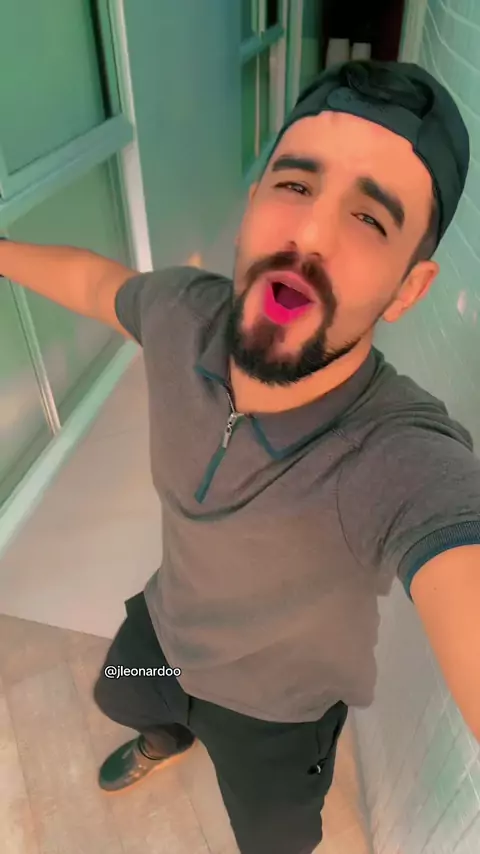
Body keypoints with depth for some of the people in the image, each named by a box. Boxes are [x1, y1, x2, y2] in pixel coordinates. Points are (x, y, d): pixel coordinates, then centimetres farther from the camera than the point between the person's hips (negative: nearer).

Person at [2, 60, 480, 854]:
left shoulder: (411, 466, -44)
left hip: (279, 705, -4)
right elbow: (94, 279, -4)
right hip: (168, 623, 5)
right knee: (121, 700, 37)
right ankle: (172, 737, 75)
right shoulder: (182, 313, -28)